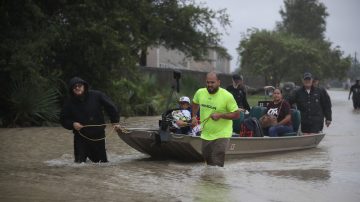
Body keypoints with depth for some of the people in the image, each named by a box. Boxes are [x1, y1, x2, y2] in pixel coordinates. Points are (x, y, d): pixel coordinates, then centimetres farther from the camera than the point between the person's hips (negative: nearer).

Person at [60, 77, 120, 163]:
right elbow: (63, 119, 8)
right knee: (79, 162, -9)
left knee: (103, 162, 10)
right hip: (81, 138, 0)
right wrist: (72, 124, -11)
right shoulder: (69, 103, -2)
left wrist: (115, 122, -1)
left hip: (98, 136, 1)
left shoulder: (97, 95, -5)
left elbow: (111, 107, 4)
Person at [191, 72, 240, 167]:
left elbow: (237, 114, -15)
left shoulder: (227, 96, -18)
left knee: (216, 165, -11)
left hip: (221, 135, -6)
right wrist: (194, 117, 8)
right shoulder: (200, 93, -4)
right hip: (205, 135, 6)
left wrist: (220, 115, -26)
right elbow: (195, 103, 20)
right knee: (207, 162, 21)